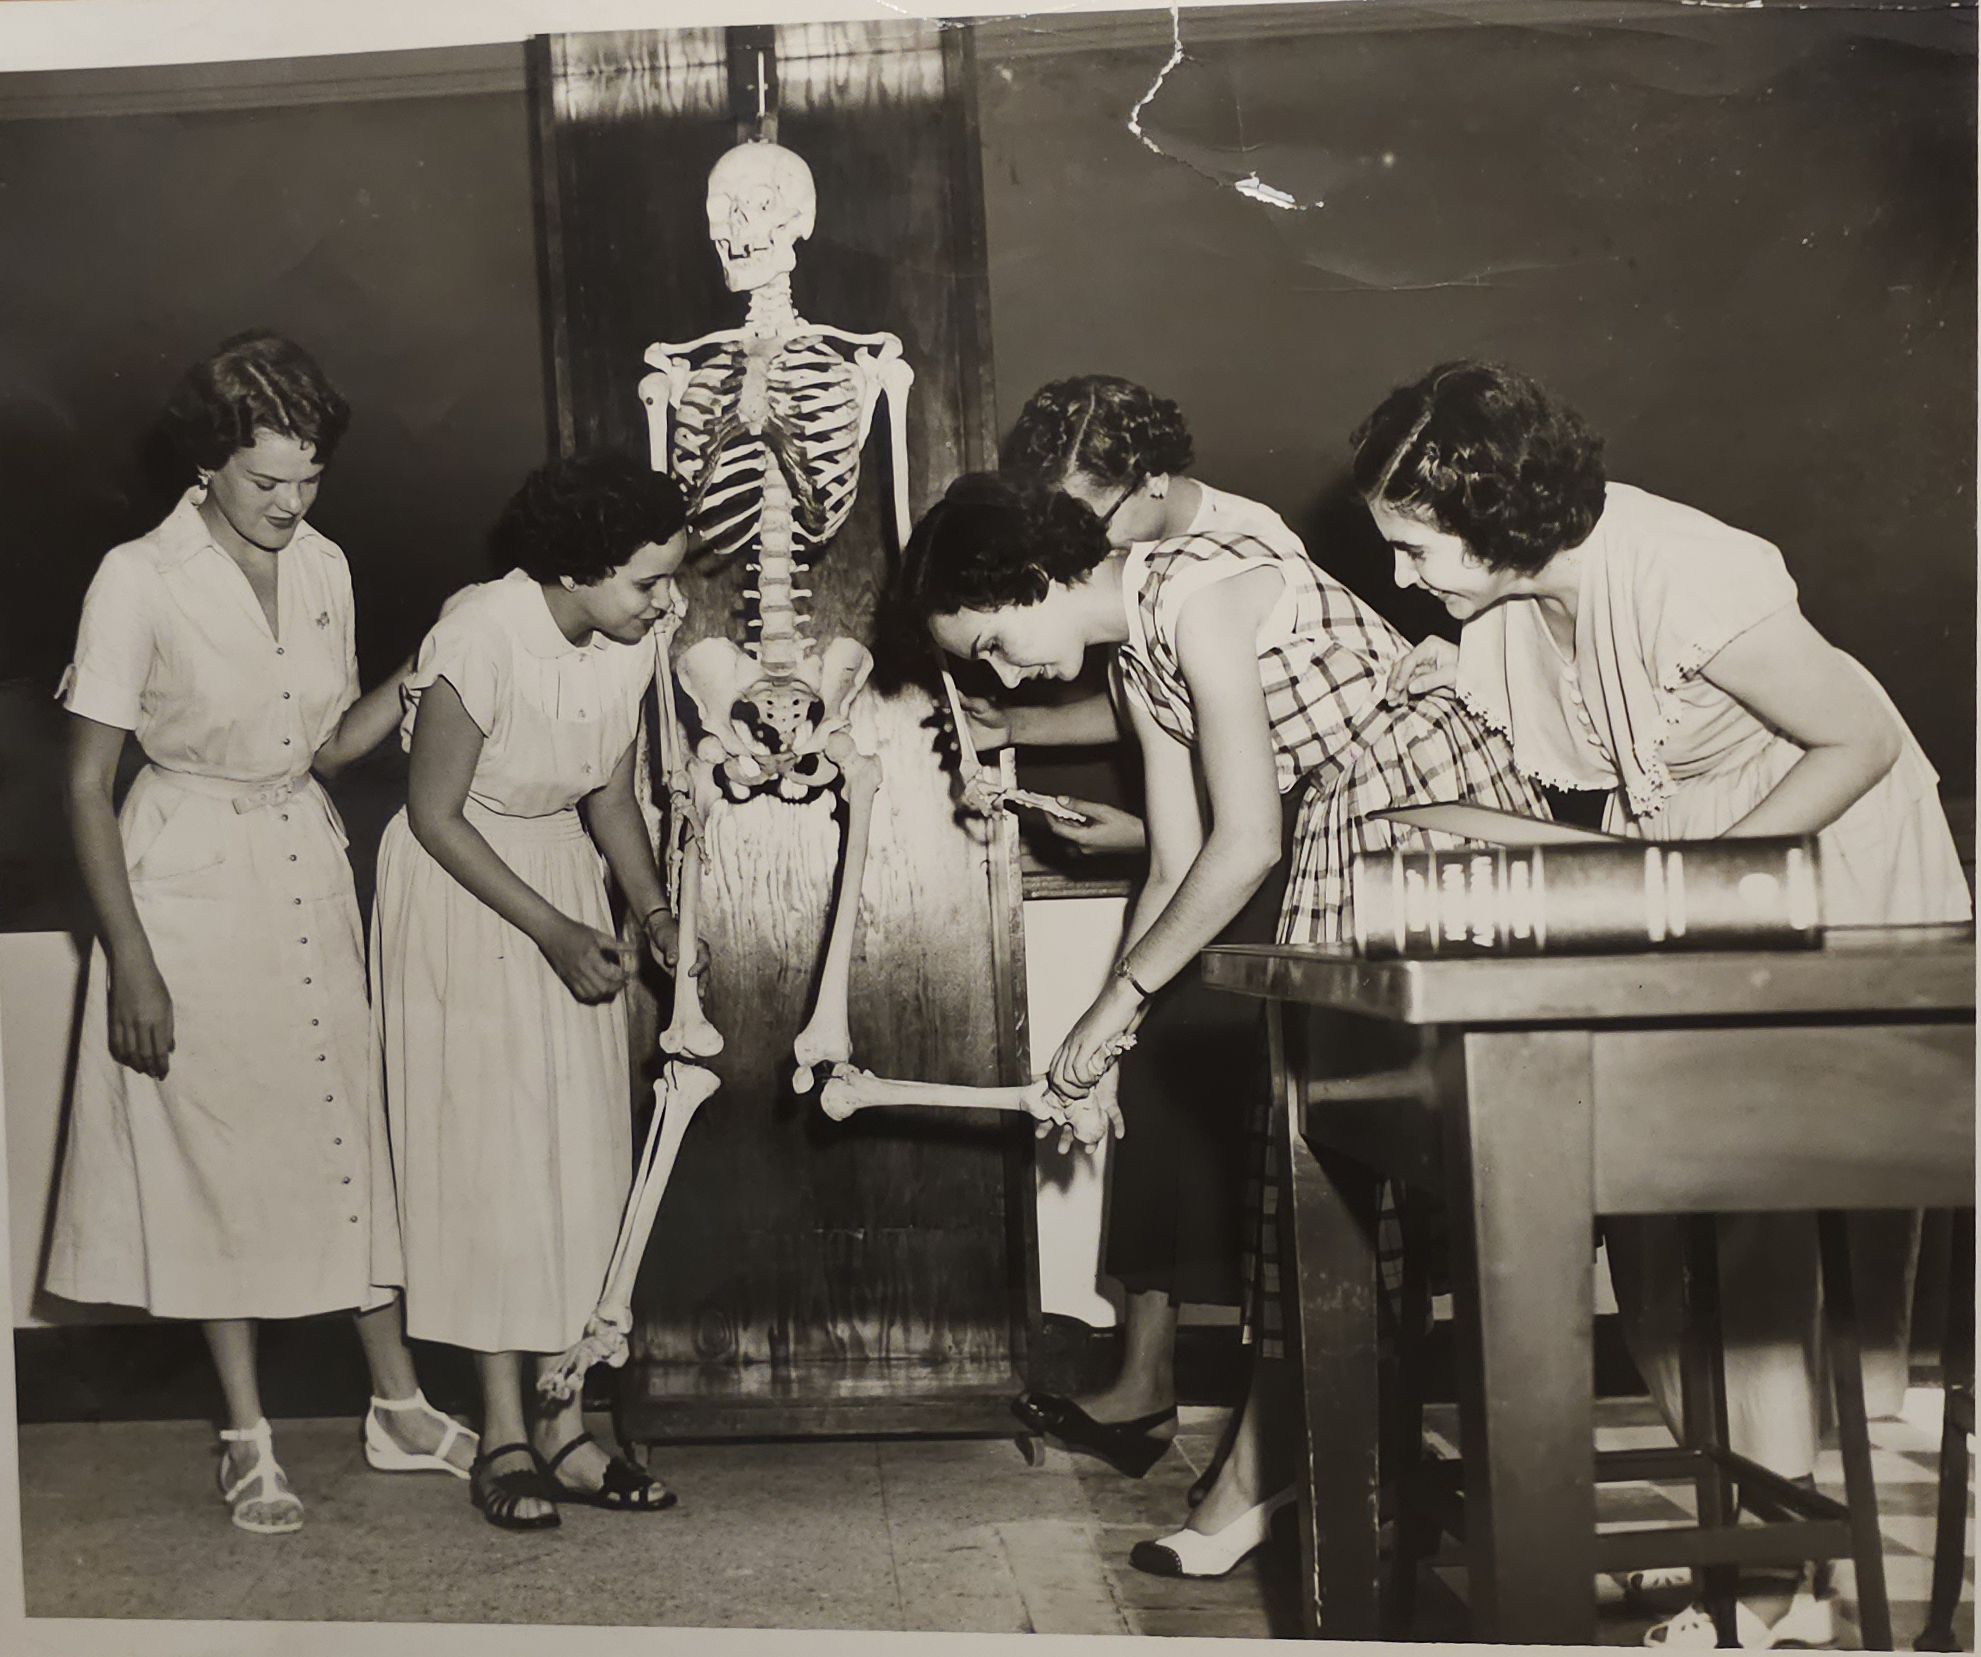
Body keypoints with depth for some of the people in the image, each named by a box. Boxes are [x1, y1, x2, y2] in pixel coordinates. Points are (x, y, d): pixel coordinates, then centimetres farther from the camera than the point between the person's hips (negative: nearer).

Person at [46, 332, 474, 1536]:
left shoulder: (323, 568, 1)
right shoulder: (141, 581, -15)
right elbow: (89, 784, -12)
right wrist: (131, 962, -14)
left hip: (308, 869, 5)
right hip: (189, 881, -4)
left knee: (348, 1122, 8)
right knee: (217, 1148, 4)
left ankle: (400, 1406, 21)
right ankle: (250, 1438, 17)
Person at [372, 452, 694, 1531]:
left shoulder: (631, 644, -8)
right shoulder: (480, 639, -27)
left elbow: (610, 795, 5)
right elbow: (435, 815, -18)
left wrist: (651, 908, -10)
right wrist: (554, 931, -19)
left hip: (562, 876, 6)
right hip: (456, 889, -6)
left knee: (580, 1154, 5)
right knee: (485, 1152, -3)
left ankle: (563, 1422, 13)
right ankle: (504, 1433, 7)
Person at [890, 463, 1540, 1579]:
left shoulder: (1202, 597, -19)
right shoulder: (1137, 659, 10)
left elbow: (1246, 845, -21)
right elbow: (1177, 869, 12)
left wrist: (1120, 997, -12)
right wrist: (1100, 1052, 9)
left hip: (1442, 809, -9)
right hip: (1342, 839, 9)